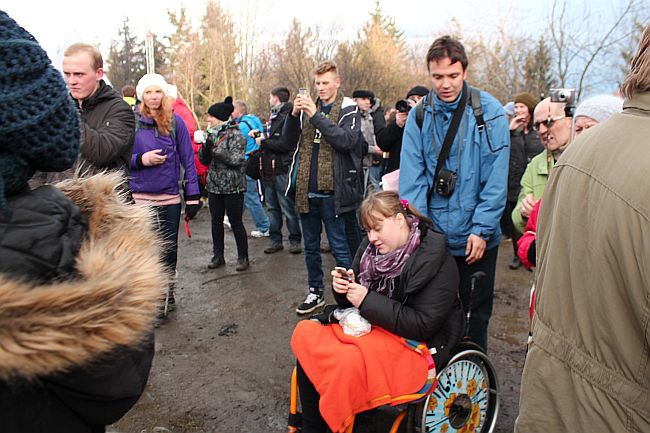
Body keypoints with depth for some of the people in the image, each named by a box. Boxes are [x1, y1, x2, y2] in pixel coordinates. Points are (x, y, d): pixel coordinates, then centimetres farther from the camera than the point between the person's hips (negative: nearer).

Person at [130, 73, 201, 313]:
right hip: (140, 197, -1)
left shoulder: (175, 122, 1)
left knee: (169, 249, 13)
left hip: (170, 197, 1)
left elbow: (188, 160, 1)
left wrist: (193, 196, -3)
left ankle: (168, 294, 31)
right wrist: (142, 159, -17)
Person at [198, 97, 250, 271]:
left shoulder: (235, 134, -9)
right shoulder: (212, 134, 11)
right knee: (216, 221, 11)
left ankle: (243, 257, 11)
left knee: (235, 222, 0)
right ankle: (218, 256, 23)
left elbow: (236, 159, -19)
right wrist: (205, 147, -9)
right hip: (214, 185, 7)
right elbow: (204, 160, 10)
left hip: (232, 186, -6)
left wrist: (216, 151, -22)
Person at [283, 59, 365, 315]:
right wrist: (294, 114, -13)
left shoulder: (348, 109, -3)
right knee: (311, 246, 16)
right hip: (306, 190, 6)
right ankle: (315, 293, 31)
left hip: (331, 192, -5)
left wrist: (316, 116, -22)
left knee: (339, 248, 3)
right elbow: (289, 138, 5)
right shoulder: (309, 107, 11)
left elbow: (347, 140, -20)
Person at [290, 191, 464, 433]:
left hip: (415, 341, -7)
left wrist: (367, 302, -25)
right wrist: (345, 289, -13)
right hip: (369, 324, 7)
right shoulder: (371, 248, 1)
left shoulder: (436, 261, -18)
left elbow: (422, 326, -22)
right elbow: (356, 302, 12)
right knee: (306, 333, -10)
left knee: (347, 362, -31)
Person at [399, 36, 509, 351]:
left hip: (476, 237, -2)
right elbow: (412, 177, -7)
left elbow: (496, 178, -10)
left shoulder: (489, 112, -9)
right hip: (432, 236, 2)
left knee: (475, 313, 15)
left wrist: (481, 229, -14)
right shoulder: (419, 115, -2)